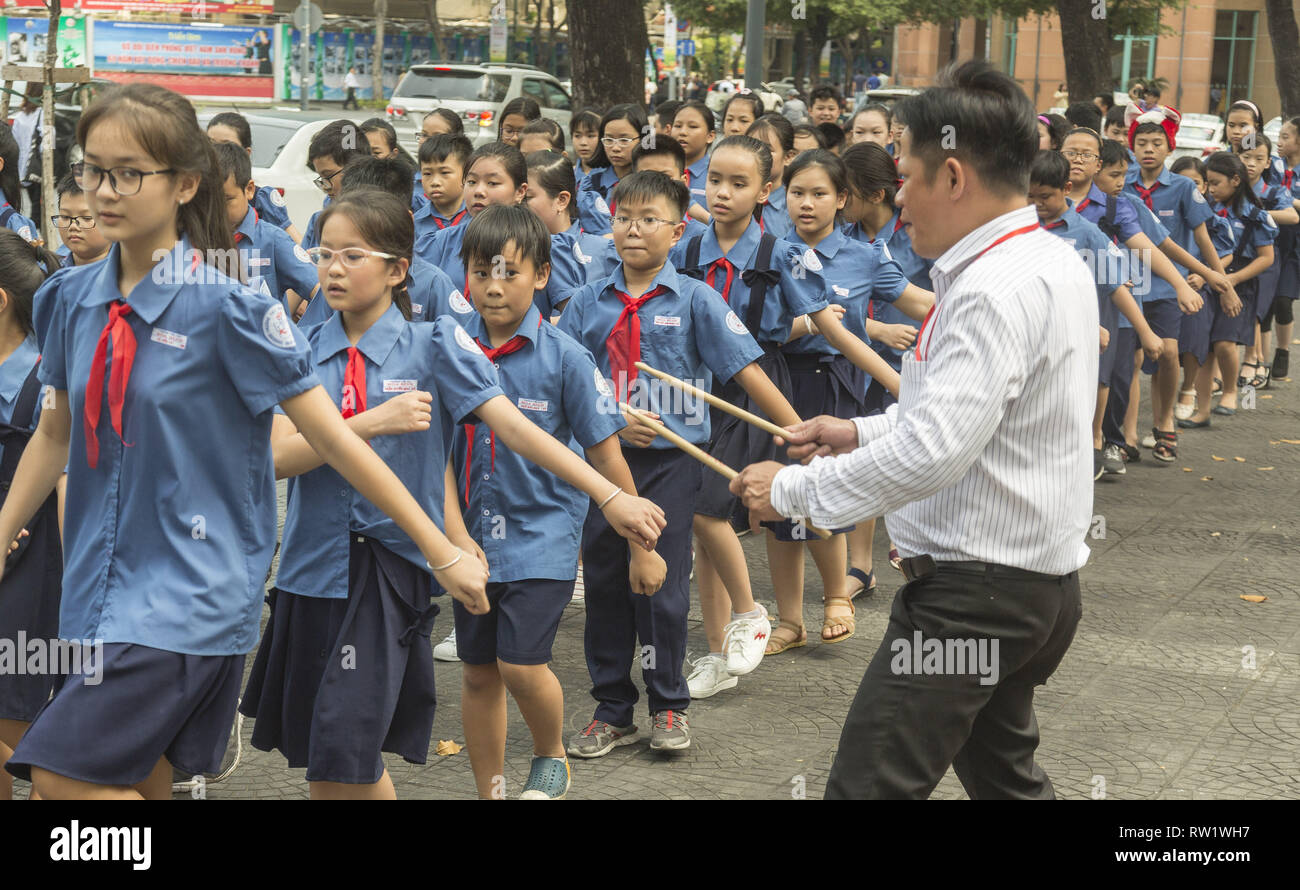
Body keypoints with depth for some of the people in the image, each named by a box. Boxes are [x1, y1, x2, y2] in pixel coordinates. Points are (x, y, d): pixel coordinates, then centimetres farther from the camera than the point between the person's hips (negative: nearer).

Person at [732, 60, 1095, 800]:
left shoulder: (998, 289, -22)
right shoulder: (1054, 261, 10)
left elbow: (935, 453, -29)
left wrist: (793, 489, -19)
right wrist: (864, 433, 13)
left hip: (974, 588, -11)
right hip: (1037, 577, 11)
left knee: (870, 785, -10)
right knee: (1004, 774, 23)